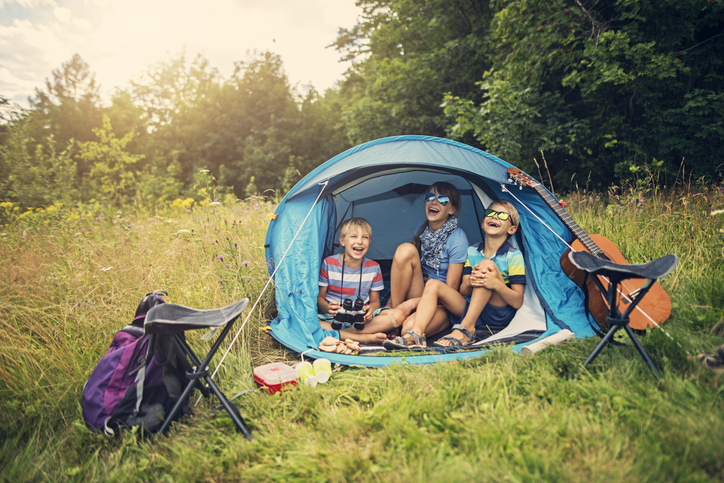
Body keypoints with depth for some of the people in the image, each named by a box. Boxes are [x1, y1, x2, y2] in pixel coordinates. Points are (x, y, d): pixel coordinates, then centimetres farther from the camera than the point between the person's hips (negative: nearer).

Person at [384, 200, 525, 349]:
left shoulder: (514, 255, -4)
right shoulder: (472, 251, 10)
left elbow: (518, 302, -10)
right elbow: (463, 291, 4)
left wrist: (497, 284, -30)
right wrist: (470, 281, -21)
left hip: (499, 318, -4)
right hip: (470, 310, 5)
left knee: (487, 264, -26)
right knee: (433, 284, -14)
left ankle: (466, 329, -29)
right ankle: (416, 335, -29)